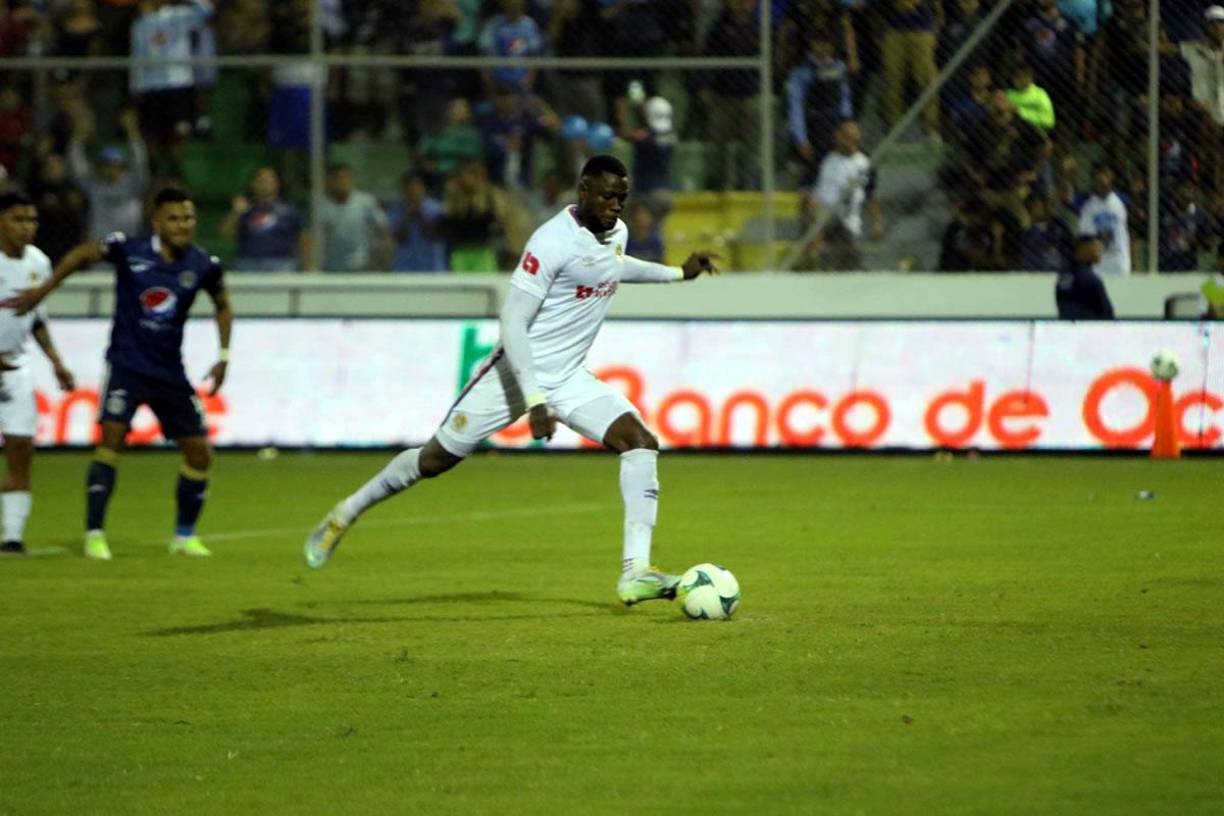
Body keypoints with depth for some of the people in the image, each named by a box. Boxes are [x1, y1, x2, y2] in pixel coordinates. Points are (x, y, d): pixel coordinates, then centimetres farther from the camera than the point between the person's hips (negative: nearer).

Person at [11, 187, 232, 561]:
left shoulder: (203, 266, -5)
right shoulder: (128, 249, -12)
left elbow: (223, 306, 15)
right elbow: (84, 254, 6)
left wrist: (224, 356, 9)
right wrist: (43, 290, 6)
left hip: (170, 373, 3)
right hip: (127, 364, -3)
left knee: (199, 453, 4)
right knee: (112, 437, -22)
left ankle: (185, 535, 23)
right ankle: (94, 534, -16)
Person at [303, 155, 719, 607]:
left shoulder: (616, 232, 3)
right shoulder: (554, 241, -22)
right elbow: (512, 322, -25)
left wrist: (677, 272, 27)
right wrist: (534, 401, -30)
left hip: (569, 379, 6)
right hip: (516, 375, -6)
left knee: (641, 443, -15)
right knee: (437, 458, 3)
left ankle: (635, 572, -19)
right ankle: (345, 515, 27)